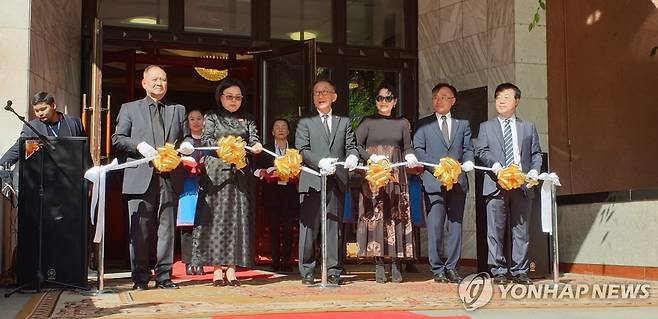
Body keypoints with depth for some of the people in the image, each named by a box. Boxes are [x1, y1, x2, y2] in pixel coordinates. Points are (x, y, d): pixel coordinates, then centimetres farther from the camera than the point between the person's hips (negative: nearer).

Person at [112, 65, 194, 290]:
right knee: (140, 230, -2)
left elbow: (186, 137, 18)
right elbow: (117, 138, 6)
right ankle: (140, 278, 6)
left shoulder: (178, 110, 20)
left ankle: (164, 276, 10)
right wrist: (139, 145, -11)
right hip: (141, 178, -2)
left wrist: (186, 145, -6)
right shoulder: (129, 109, 13)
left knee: (167, 229, 3)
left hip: (170, 178, 2)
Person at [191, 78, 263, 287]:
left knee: (238, 218, -1)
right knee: (216, 218, -4)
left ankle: (232, 269, 2)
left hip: (240, 175, 2)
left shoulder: (247, 119, 16)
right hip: (217, 173, -2)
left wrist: (256, 145, -21)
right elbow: (206, 140, -2)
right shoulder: (211, 117, 9)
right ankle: (217, 270, -1)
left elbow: (253, 137, 2)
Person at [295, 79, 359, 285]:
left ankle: (333, 271, 10)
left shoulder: (344, 122, 18)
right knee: (309, 227, -2)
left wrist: (352, 157, -15)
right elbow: (302, 150, -2)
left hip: (337, 182, 2)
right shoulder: (305, 122, 9)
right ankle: (307, 272, 6)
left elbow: (351, 146, 9)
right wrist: (320, 162, -18)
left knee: (334, 228, 4)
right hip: (312, 182, -2)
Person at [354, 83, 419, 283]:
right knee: (375, 216, -5)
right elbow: (355, 145, -2)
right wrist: (371, 157, -14)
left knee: (396, 216, -2)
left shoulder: (402, 123, 12)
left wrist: (411, 158, -11)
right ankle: (379, 266, -2)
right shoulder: (368, 122, 6)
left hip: (395, 177, 2)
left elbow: (407, 147, 9)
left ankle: (395, 266, 1)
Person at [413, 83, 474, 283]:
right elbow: (418, 150, 3)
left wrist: (468, 162, -9)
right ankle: (438, 270, 1)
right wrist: (438, 167, -11)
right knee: (435, 227, -6)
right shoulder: (423, 124, 11)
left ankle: (451, 268, 10)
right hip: (433, 182, -2)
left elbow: (468, 149, 14)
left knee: (456, 226, 3)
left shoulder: (463, 124, 17)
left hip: (458, 182, 2)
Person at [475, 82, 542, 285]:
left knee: (521, 230, 3)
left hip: (522, 185, 1)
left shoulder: (528, 127, 17)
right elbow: (481, 151, 4)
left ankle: (519, 272, 9)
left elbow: (536, 154, 14)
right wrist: (495, 165, -14)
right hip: (496, 185, -1)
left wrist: (534, 171, -4)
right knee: (495, 231, -2)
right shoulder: (486, 127, 14)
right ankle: (498, 272, 4)